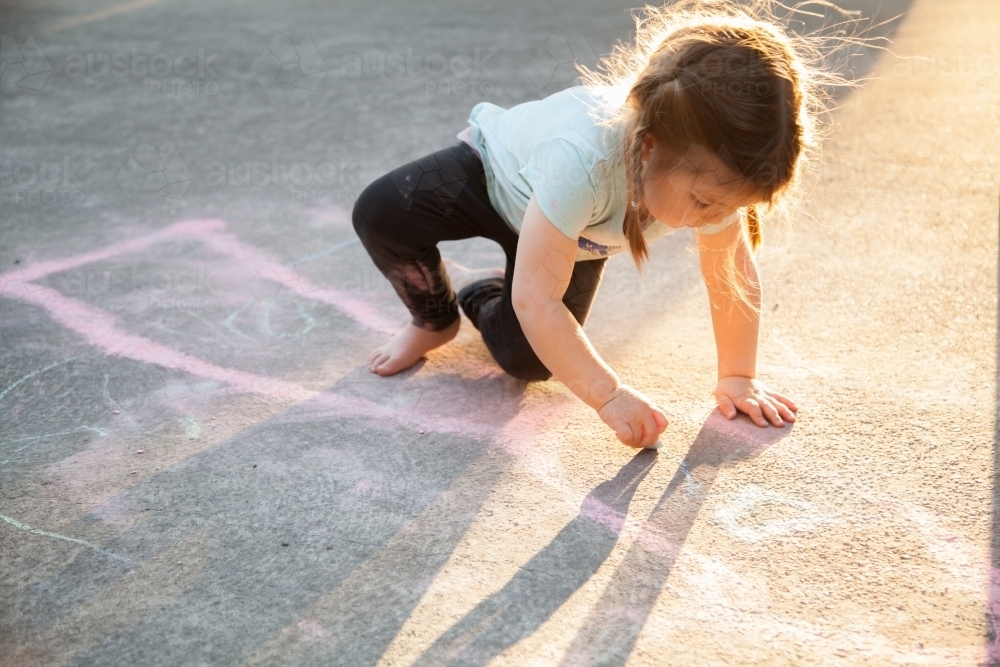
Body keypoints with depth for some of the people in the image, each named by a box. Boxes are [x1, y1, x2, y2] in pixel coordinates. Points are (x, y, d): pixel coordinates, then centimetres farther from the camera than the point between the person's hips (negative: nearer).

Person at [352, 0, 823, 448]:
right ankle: (435, 320, 2)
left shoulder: (711, 174, -32)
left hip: (579, 239, 4)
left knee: (527, 360, -14)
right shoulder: (581, 160, -49)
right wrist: (609, 395, -40)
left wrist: (737, 377, -8)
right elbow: (537, 300, -44)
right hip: (493, 169, -3)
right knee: (381, 213, -28)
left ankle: (483, 300, 23)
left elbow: (733, 278, -13)